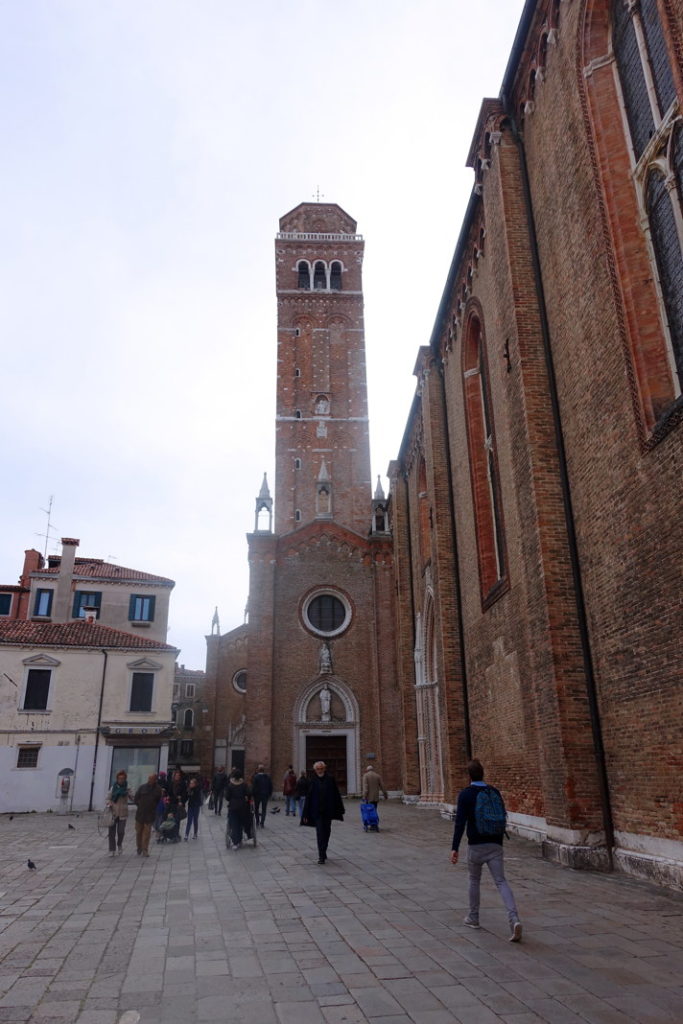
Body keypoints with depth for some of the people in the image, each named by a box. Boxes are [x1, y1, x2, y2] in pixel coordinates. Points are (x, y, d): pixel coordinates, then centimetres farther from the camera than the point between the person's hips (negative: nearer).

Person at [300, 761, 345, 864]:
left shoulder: (330, 780, -1)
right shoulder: (313, 781, -3)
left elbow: (336, 795, 2)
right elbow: (308, 797, -4)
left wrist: (339, 810, 1)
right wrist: (306, 814, -6)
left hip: (328, 811, 2)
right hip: (317, 812, -2)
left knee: (326, 832, 13)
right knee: (320, 832, -7)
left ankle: (323, 854, 30)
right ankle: (322, 856, -4)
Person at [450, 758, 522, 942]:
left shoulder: (465, 794, -7)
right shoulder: (494, 792, 7)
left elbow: (460, 822, -14)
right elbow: (503, 818, 13)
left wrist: (454, 848, -14)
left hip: (476, 845, -3)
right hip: (495, 845, 3)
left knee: (474, 881, 18)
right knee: (501, 881, 0)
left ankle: (473, 918, 29)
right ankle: (514, 919, -19)